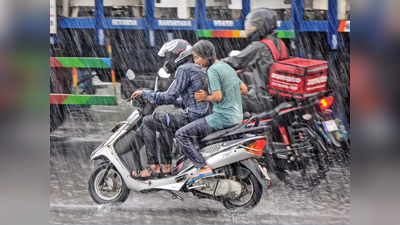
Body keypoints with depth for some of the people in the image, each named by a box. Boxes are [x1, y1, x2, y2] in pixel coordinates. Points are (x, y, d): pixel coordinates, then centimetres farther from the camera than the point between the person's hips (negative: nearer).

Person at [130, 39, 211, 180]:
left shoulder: (184, 69, -9)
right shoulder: (197, 69, 22)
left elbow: (170, 97, -14)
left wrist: (144, 93, -4)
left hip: (192, 118, -10)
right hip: (204, 116, 10)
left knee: (148, 122, -4)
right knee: (164, 127, 31)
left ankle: (153, 167, -7)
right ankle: (166, 167, 26)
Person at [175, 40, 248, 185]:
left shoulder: (213, 70, -13)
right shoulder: (227, 67, 15)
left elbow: (217, 96, -21)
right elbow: (244, 89, 21)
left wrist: (206, 98, -2)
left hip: (222, 117, -10)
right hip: (237, 117, 10)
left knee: (181, 135, -9)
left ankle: (204, 167, -19)